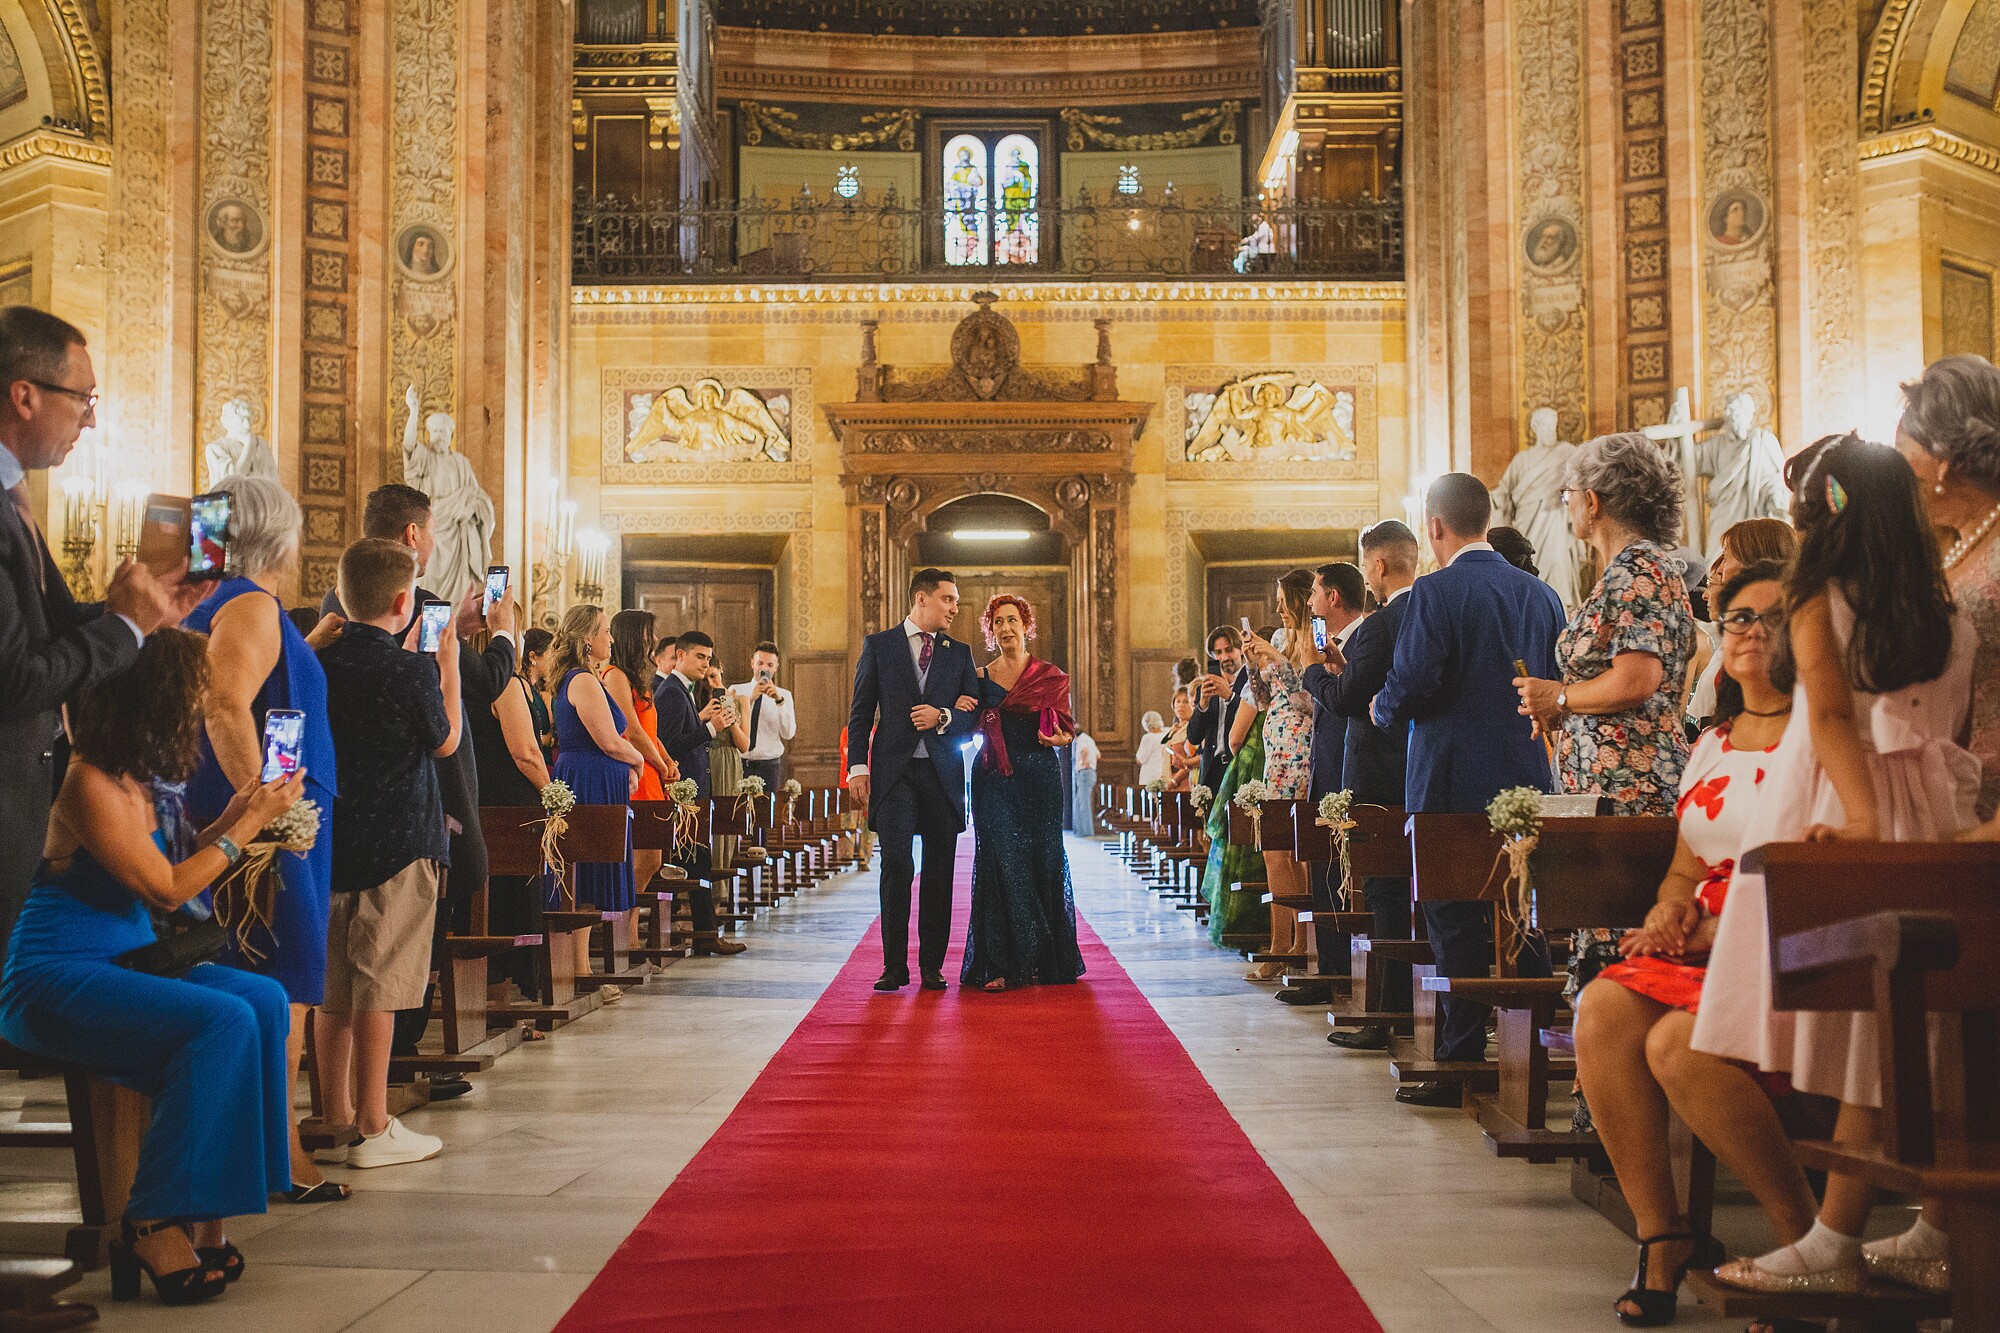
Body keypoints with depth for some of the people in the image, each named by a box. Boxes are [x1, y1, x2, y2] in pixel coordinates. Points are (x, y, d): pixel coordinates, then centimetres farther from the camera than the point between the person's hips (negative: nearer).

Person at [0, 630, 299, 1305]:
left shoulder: (147, 782, 11)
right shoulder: (91, 782, -16)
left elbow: (176, 864, 19)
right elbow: (165, 889, -15)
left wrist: (233, 819, 8)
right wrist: (248, 824, -8)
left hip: (121, 966, 9)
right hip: (54, 978, -8)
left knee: (264, 999, -13)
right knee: (222, 1020, -26)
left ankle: (202, 1215, -13)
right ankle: (154, 1225, -17)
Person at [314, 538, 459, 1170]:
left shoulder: (320, 660, 4)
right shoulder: (412, 668, -13)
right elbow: (445, 742, -1)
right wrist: (448, 663, 5)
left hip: (330, 834, 6)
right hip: (399, 840, -6)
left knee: (334, 986, 11)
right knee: (379, 985, -2)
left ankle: (337, 1120, 19)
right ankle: (373, 1129, 3)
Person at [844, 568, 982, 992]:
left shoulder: (959, 653, 13)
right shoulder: (879, 645, 7)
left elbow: (975, 714, 10)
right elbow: (861, 711, 5)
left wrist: (943, 716, -10)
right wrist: (858, 767, -4)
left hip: (943, 773, 3)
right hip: (894, 771, -3)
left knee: (939, 871, 4)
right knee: (896, 865, -10)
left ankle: (932, 965, 11)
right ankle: (895, 965, -2)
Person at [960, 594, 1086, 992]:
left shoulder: (1050, 676, 5)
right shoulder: (980, 677, 10)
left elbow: (1067, 731, 7)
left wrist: (1059, 737, -15)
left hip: (1039, 777, -1)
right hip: (994, 779, 1)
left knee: (1042, 862, 0)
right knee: (1001, 860, -8)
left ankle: (1047, 960, 13)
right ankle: (1000, 964, -6)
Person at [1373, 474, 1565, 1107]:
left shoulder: (1435, 591, -12)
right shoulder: (1541, 593, 7)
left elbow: (1409, 688, -18)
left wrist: (1384, 708, 3)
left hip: (1453, 785, -6)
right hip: (1528, 781, 6)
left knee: (1457, 930, 0)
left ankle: (1461, 1067, 5)